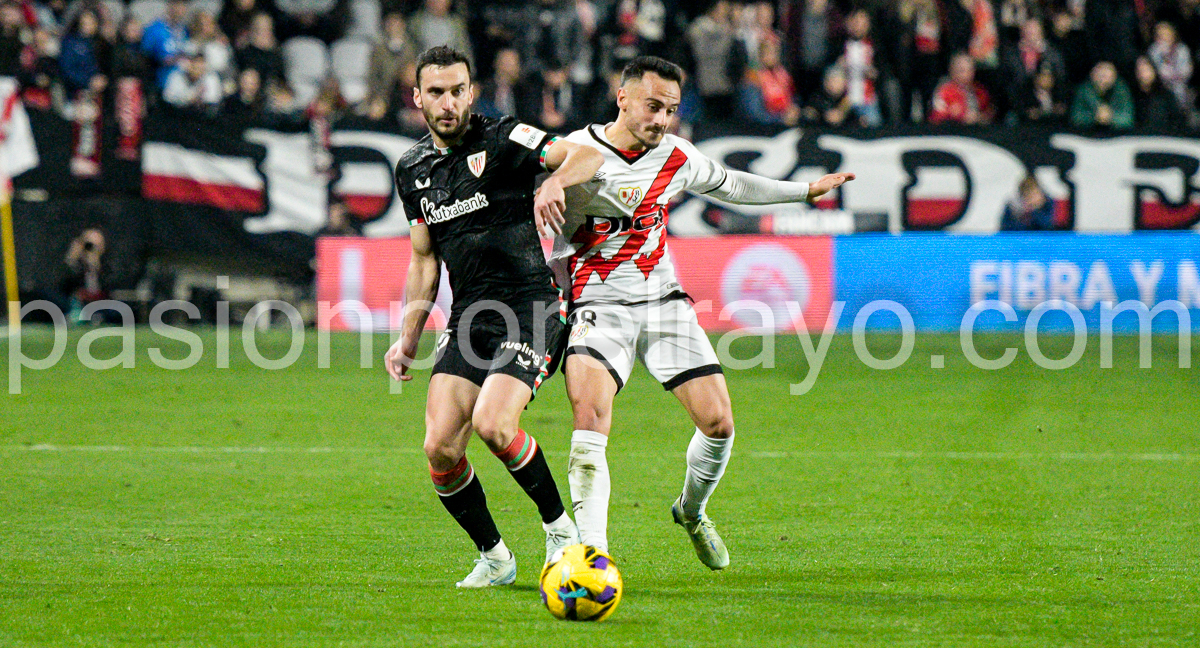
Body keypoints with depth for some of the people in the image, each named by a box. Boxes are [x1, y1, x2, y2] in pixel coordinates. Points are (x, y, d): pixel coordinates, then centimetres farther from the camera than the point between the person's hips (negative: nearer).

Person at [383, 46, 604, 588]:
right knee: (440, 447, -9)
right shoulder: (413, 169, 13)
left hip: (528, 310, -5)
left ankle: (559, 525, -1)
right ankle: (493, 556, 11)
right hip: (467, 320, 5)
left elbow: (588, 156, -14)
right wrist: (408, 339, 16)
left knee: (491, 424, -25)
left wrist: (556, 178, -35)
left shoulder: (504, 140, -4)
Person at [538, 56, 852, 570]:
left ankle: (691, 512, 27)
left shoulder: (676, 157, 6)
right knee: (590, 418, -27)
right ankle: (593, 547, -29)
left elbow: (727, 184, 24)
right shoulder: (579, 151, -10)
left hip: (663, 301, 5)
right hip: (598, 305, -5)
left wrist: (806, 190, 32)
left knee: (718, 422, -3)